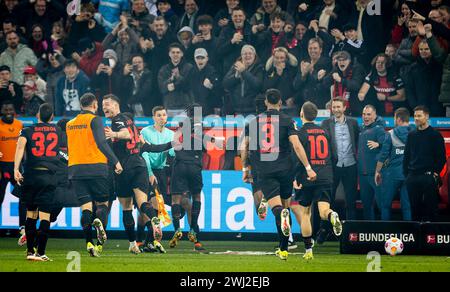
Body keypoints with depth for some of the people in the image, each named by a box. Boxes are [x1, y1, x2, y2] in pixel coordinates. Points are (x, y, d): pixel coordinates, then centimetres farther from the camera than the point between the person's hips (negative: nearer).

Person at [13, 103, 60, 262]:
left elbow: (20, 146, -11)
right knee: (44, 215, -3)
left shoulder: (27, 131, 5)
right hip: (49, 176, -1)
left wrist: (16, 169, -17)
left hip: (30, 175, 1)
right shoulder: (58, 131, 11)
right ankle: (40, 253, -10)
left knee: (30, 213, 13)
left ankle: (30, 250, 17)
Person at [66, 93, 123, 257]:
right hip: (96, 168, -4)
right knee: (102, 203, 6)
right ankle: (99, 221, -28)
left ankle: (89, 242, -16)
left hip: (75, 170, 4)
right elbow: (101, 143, -14)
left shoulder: (70, 124, 15)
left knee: (86, 208, 1)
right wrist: (115, 162, -14)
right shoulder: (94, 120, -2)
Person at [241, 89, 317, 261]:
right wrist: (308, 168, -7)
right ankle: (283, 250, 14)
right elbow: (296, 145, -9)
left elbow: (244, 147, 14)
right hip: (284, 169, -1)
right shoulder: (286, 121, 0)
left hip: (264, 171, 1)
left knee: (276, 206, -7)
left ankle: (281, 214, -46)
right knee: (285, 206, 12)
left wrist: (245, 169, 27)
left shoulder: (254, 122, 10)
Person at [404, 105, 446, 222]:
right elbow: (407, 156, 17)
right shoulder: (411, 135, 14)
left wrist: (436, 172, -8)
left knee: (430, 207, -4)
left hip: (429, 177, -5)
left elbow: (441, 157, -2)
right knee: (414, 207, 5)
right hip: (412, 177, 5)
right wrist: (406, 173, 8)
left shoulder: (435, 135, 0)